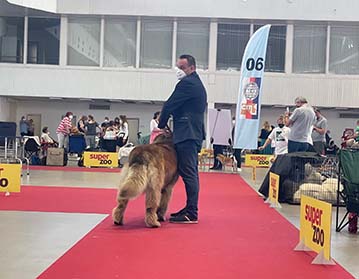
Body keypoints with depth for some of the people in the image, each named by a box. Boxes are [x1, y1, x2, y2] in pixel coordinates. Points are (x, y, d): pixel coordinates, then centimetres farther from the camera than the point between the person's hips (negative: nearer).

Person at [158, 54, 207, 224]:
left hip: (186, 135, -11)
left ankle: (191, 214, -9)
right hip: (195, 134, 11)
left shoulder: (187, 83, -10)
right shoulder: (198, 84, 22)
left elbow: (169, 105, -9)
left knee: (188, 173, -10)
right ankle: (190, 209, 20)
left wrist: (161, 125, 6)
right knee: (191, 173, 13)